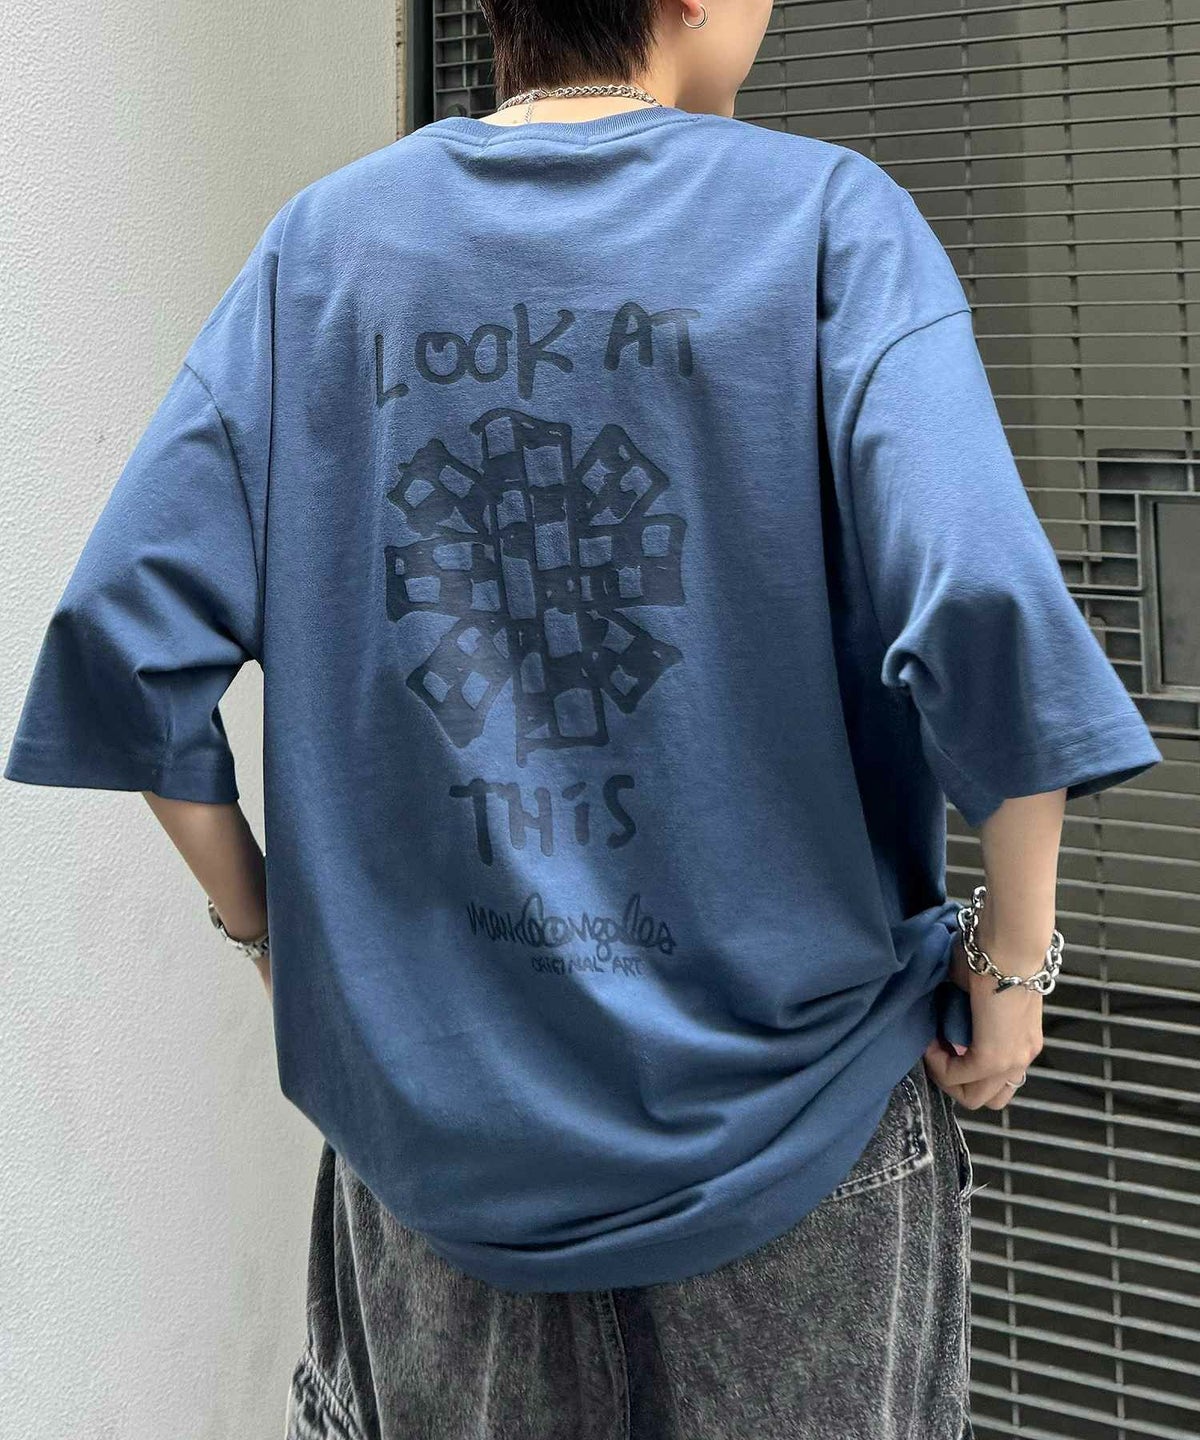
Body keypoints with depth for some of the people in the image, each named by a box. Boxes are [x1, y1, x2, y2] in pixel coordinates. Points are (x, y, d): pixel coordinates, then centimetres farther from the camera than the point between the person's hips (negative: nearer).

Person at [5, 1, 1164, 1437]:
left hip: (431, 1105, 3)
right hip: (783, 1097, -3)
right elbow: (981, 616, -23)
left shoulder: (320, 245, 1)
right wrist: (1014, 959, -9)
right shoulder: (827, 217, -9)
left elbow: (126, 630, -4)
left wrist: (260, 922, 8)